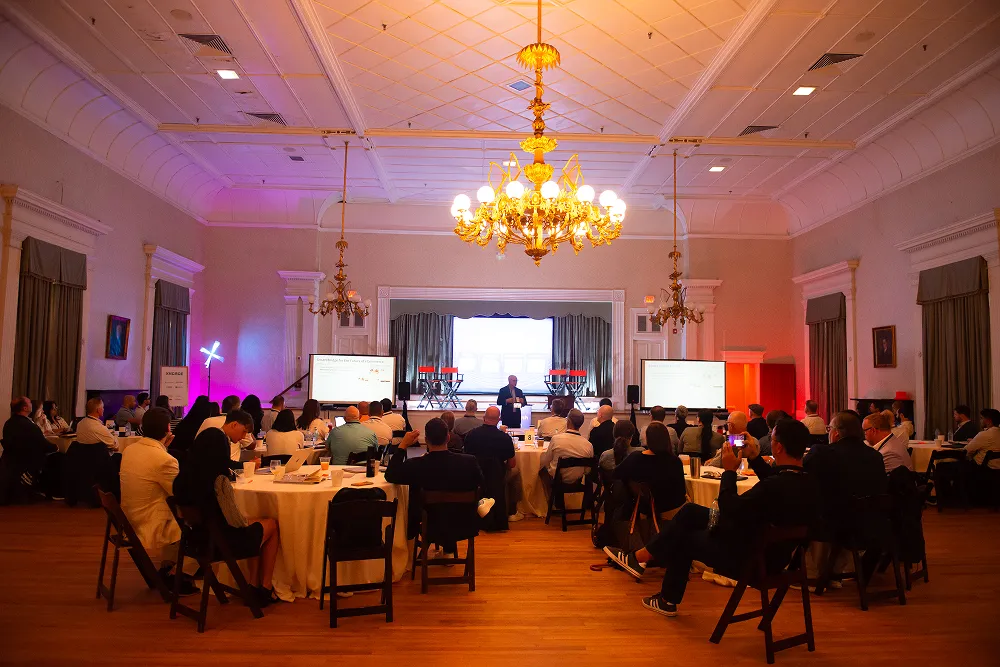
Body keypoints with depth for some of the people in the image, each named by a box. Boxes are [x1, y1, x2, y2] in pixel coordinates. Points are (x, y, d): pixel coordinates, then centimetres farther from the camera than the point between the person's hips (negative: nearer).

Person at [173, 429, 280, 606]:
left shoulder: (185, 476, -6)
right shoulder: (219, 481, -27)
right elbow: (236, 521, -22)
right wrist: (251, 520, -1)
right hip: (223, 541, -7)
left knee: (256, 527, 25)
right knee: (272, 524, 16)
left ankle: (253, 585, 25)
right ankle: (265, 589, 24)